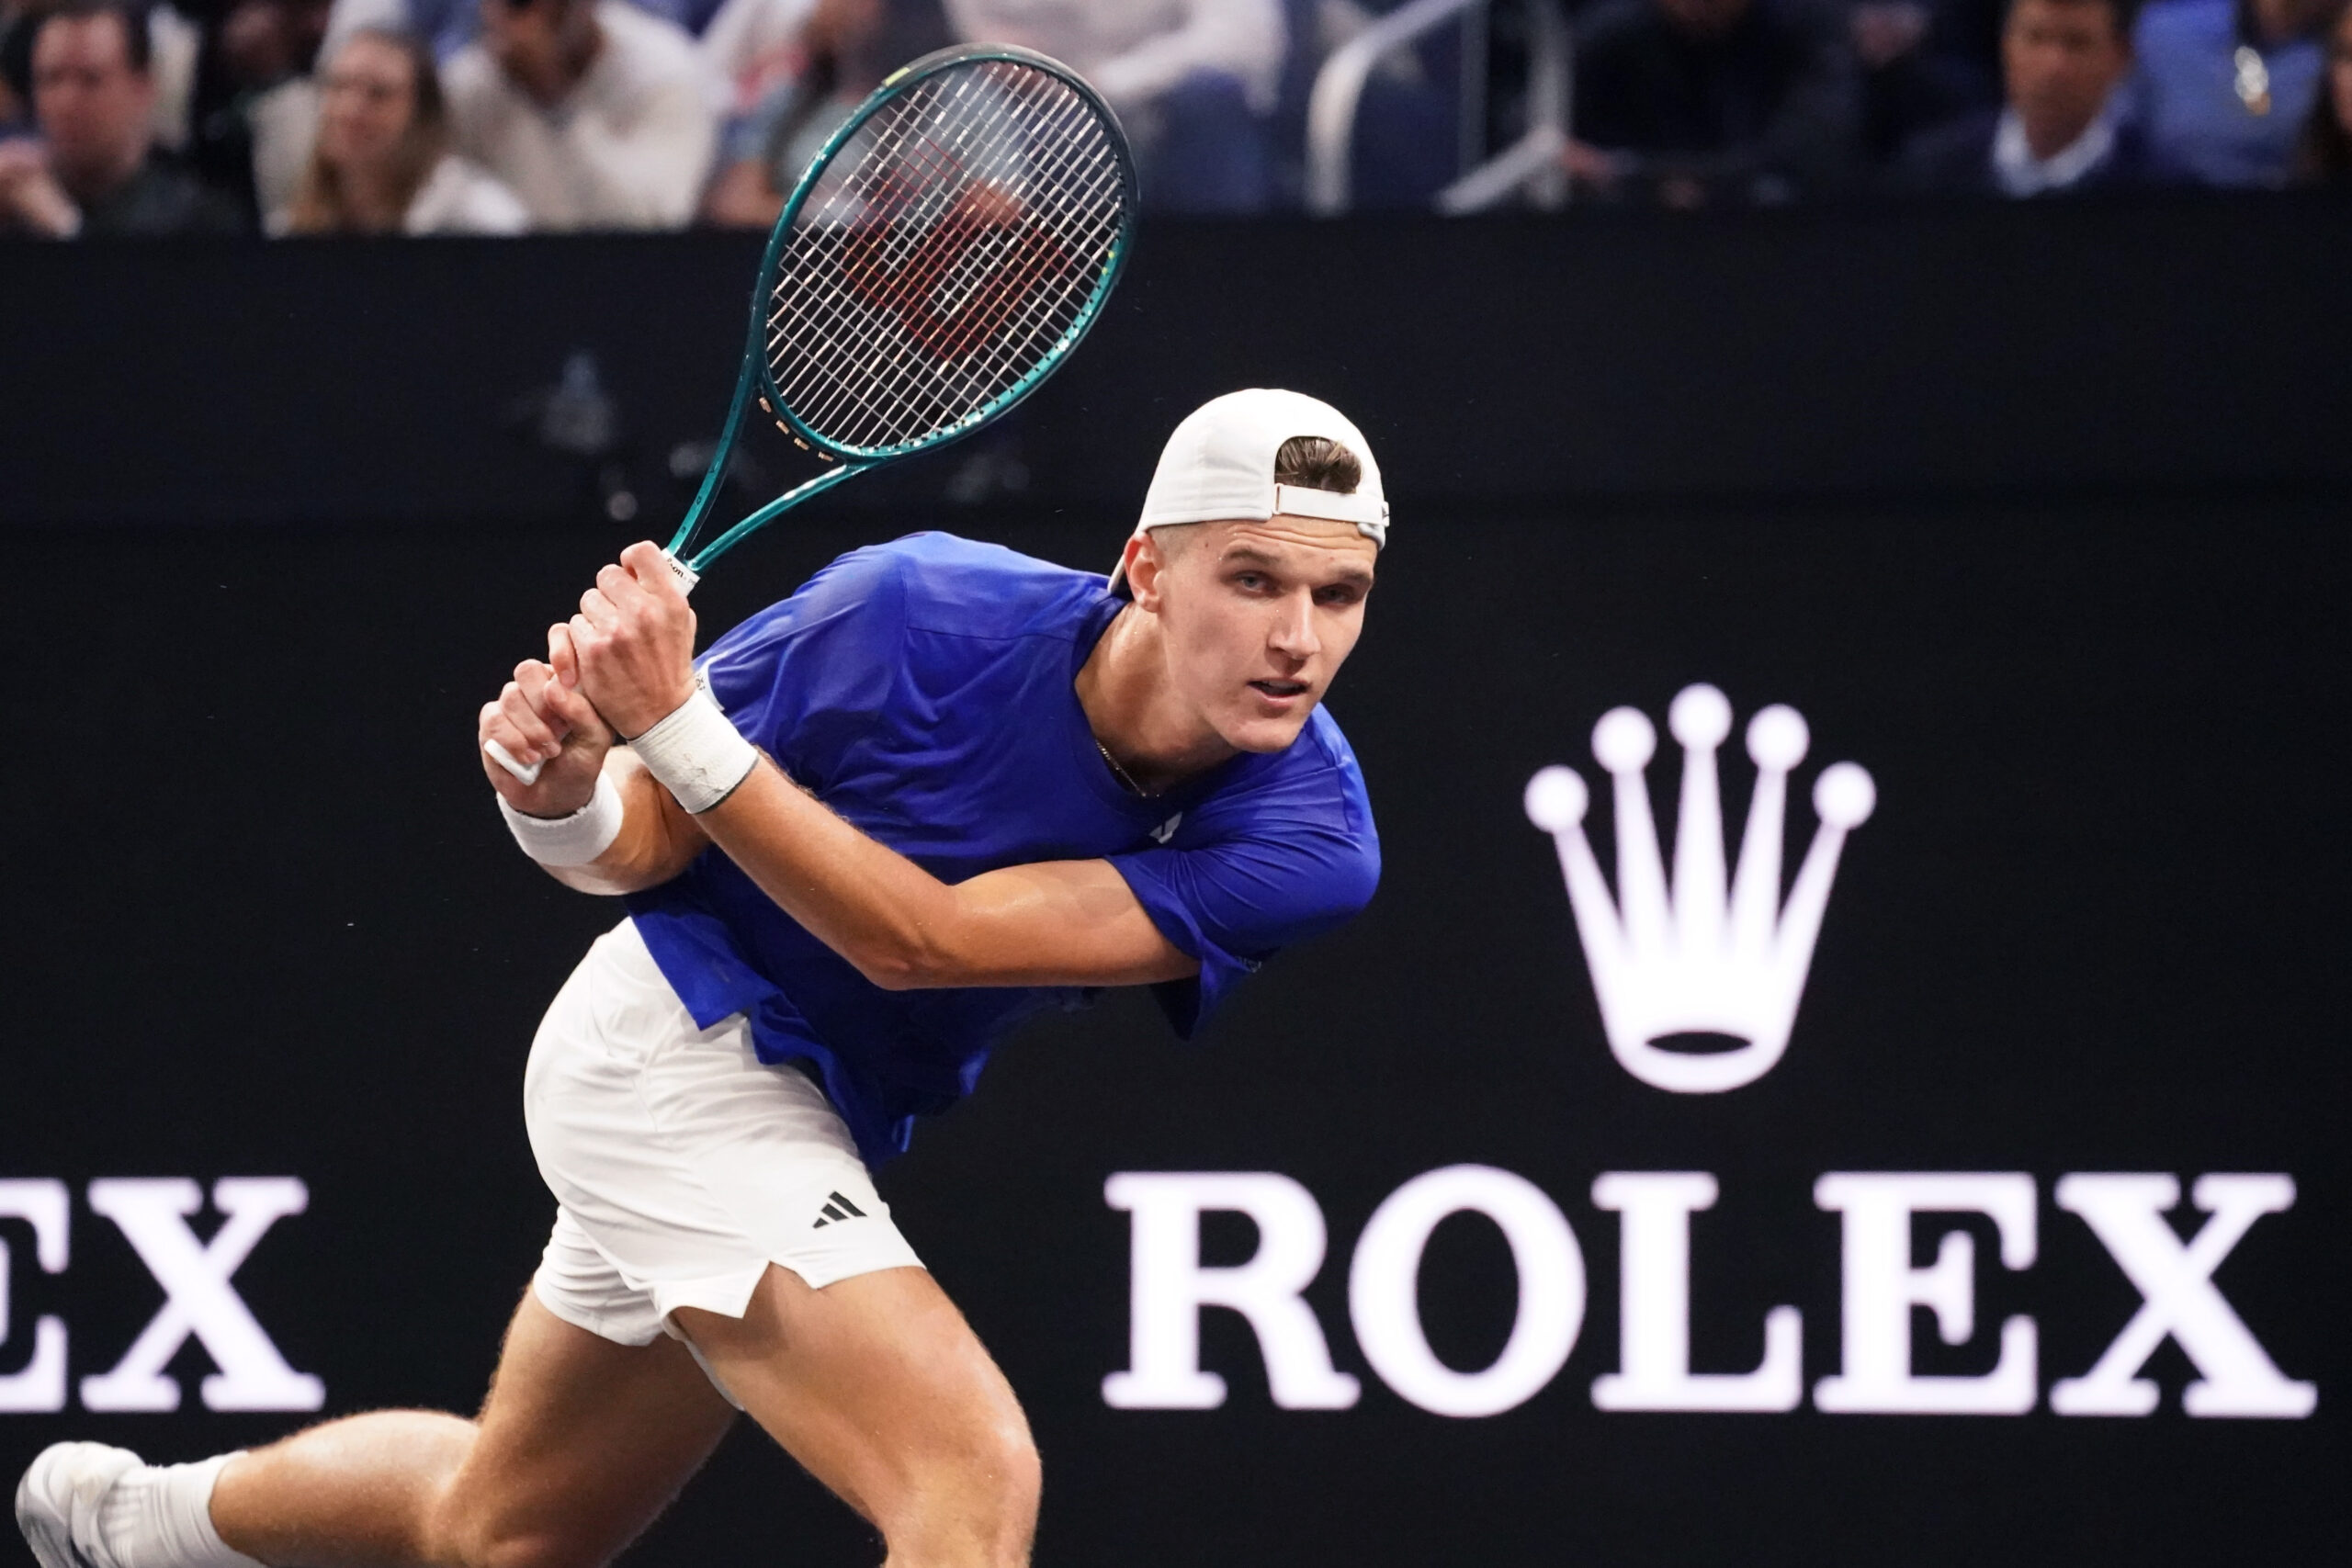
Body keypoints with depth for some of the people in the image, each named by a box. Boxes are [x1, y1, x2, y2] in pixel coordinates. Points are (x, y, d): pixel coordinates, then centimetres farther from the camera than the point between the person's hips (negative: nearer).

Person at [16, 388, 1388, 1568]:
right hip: (679, 1049, -6)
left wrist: (679, 725, -38)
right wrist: (566, 791, -34)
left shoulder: (1309, 840, -22)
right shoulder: (917, 613, -26)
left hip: (819, 1113, 6)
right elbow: (642, 843, -11)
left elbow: (920, 941, -30)